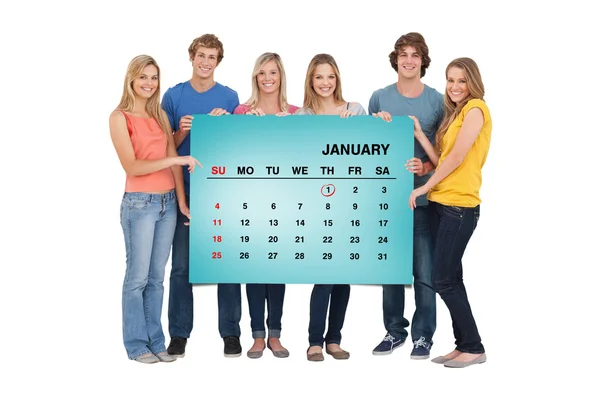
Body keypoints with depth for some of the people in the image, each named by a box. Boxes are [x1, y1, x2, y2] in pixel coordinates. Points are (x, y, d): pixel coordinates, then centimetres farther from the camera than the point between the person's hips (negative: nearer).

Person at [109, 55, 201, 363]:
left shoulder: (160, 115, 12)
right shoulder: (120, 117, -5)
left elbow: (176, 162, 8)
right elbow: (132, 167, -13)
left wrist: (181, 200, 0)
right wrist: (176, 159, -18)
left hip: (168, 202, 5)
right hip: (139, 203, -5)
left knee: (157, 277, 10)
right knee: (138, 277, 1)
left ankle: (155, 342, 18)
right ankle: (136, 344, 13)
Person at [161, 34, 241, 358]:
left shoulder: (229, 97, 5)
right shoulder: (173, 96, 5)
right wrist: (182, 131, -13)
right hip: (185, 190, 0)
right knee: (181, 266, 4)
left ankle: (230, 333, 14)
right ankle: (179, 334, 15)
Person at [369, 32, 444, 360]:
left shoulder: (437, 101, 1)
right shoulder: (379, 98, 6)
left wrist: (427, 167, -15)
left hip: (425, 197, -2)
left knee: (425, 271, 1)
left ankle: (423, 335, 14)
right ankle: (395, 330, 23)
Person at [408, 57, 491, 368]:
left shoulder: (476, 108, -8)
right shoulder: (455, 113, 19)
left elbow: (456, 157, -15)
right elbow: (442, 160, 11)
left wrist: (424, 187, -7)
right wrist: (419, 134, 4)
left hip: (460, 205, -9)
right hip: (440, 203, 9)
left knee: (444, 281, -8)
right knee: (451, 278, 9)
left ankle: (474, 347, 3)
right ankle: (464, 345, 16)